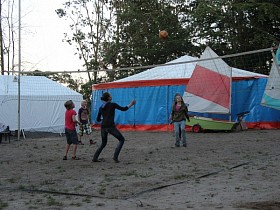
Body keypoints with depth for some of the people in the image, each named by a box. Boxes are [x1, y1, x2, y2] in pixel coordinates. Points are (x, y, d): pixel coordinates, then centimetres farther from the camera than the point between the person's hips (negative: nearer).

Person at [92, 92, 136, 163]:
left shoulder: (101, 108, 14)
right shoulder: (112, 105, -2)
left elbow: (98, 119, 18)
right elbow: (123, 109, -3)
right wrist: (131, 104, 9)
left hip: (103, 127, 6)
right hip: (110, 126, -6)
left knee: (103, 143, 23)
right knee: (121, 139, 8)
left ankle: (95, 158, 15)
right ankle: (115, 157, -5)